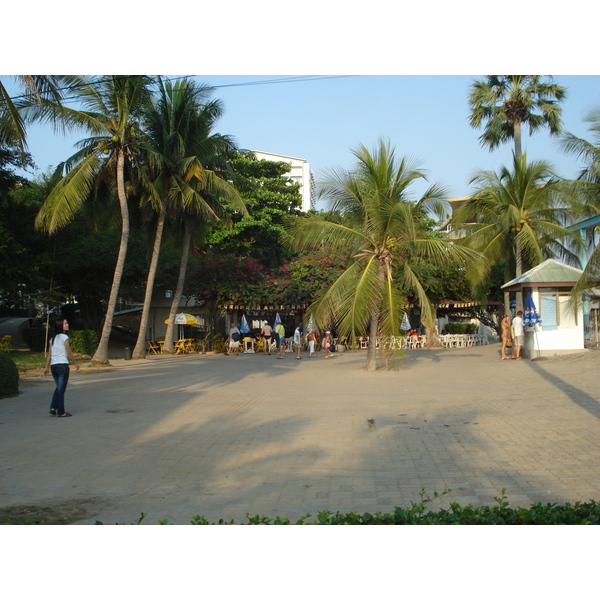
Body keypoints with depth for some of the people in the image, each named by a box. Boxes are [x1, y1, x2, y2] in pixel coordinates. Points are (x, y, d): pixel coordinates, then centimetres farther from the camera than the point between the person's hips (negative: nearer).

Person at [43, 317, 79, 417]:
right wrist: (75, 363, 6)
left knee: (59, 387, 19)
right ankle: (61, 412, 4)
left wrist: (47, 367, 14)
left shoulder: (53, 338, 13)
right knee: (61, 388, -1)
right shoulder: (64, 337, -7)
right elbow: (69, 353, -6)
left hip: (53, 365, 6)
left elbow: (49, 354, 12)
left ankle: (53, 407, 10)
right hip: (62, 365, -6)